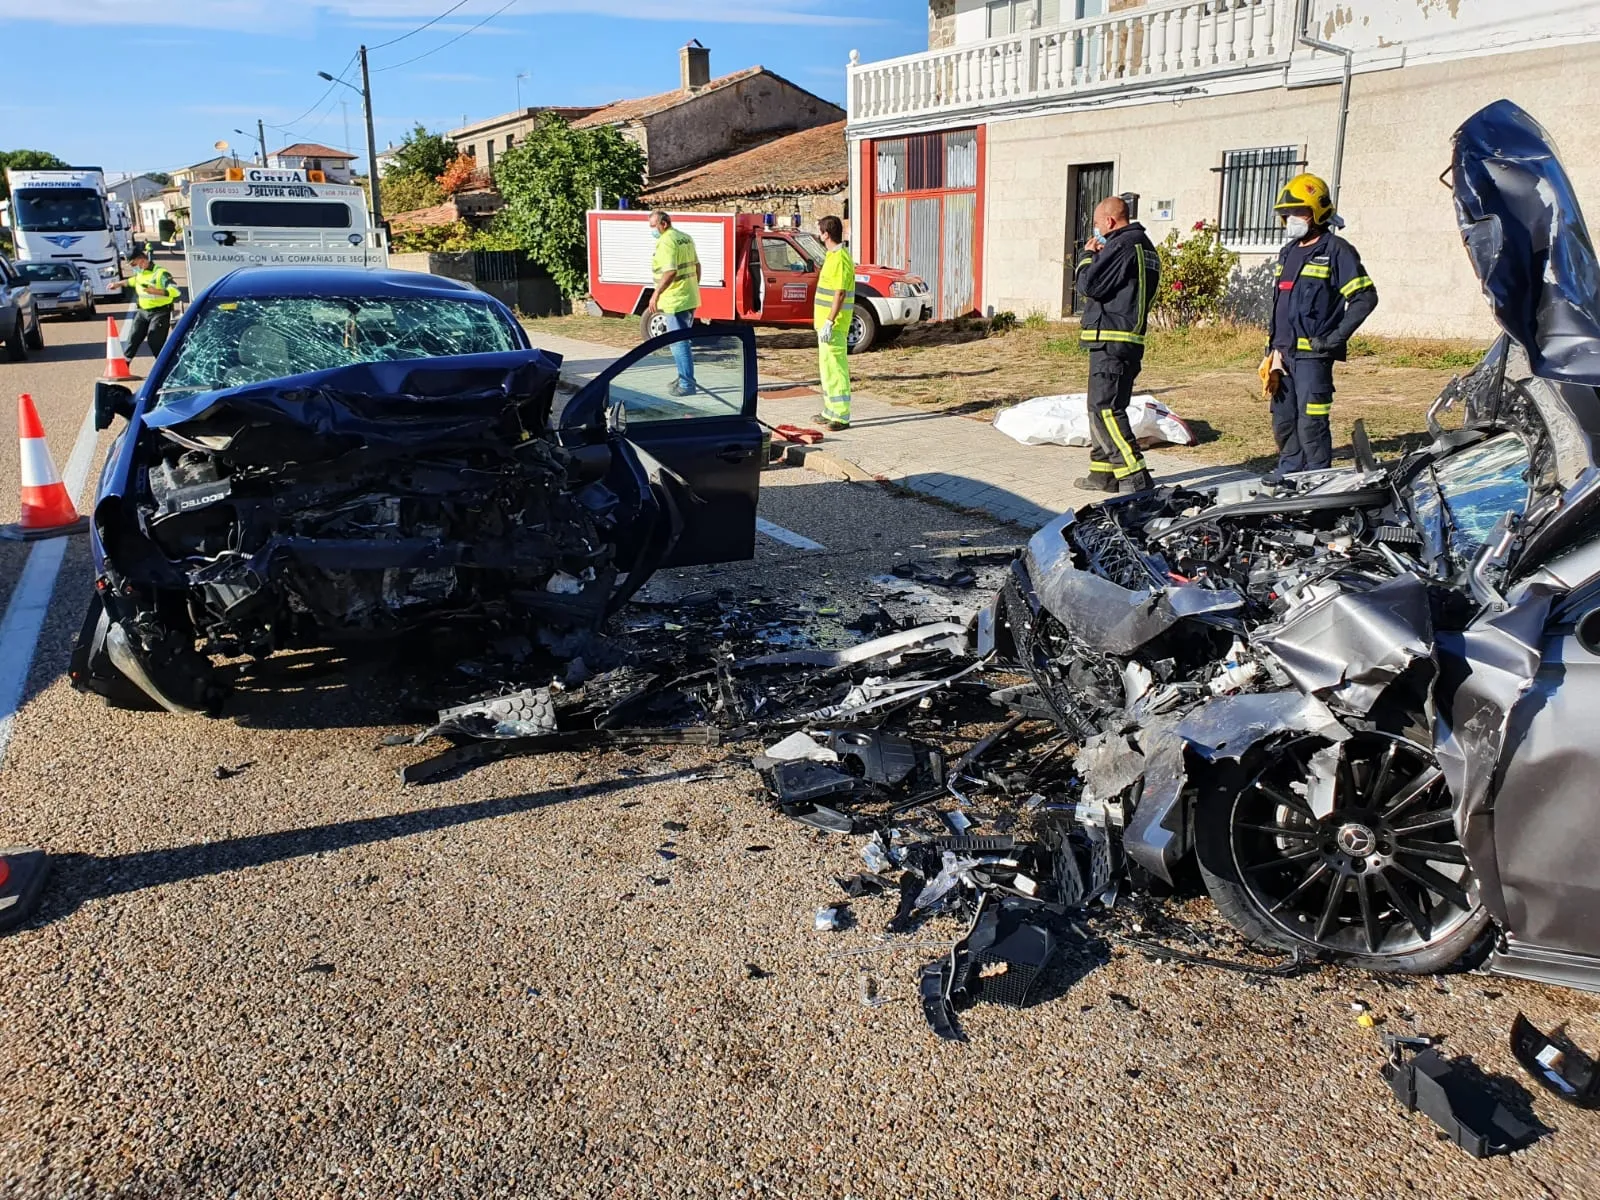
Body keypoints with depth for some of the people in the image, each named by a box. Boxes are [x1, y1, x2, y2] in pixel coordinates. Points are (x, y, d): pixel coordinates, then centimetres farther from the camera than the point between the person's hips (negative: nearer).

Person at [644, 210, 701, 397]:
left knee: (678, 343, -5)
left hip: (675, 301, -10)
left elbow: (670, 271, -27)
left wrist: (656, 294, -24)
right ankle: (684, 378, 26)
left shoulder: (666, 242, -16)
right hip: (690, 299, 10)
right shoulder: (686, 238, 13)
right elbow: (697, 266, 19)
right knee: (682, 341, 19)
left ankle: (686, 384, -4)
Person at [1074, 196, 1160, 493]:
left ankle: (1135, 478, -16)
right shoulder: (1144, 245, 20)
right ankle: (1104, 471, 22)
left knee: (1104, 409, -12)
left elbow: (1088, 284, -14)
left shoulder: (1121, 246, -13)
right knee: (1102, 408, 16)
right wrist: (1098, 257, 13)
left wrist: (1087, 255, 3)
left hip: (1111, 340, -10)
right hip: (1131, 339, 10)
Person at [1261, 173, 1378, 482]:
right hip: (1284, 352, 8)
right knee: (1283, 419, 14)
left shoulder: (1336, 251, -6)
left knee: (1311, 422, -9)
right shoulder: (1288, 252, 18)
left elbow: (1365, 297, -9)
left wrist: (1336, 337, -14)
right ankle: (1290, 469, 28)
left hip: (1313, 353, -8)